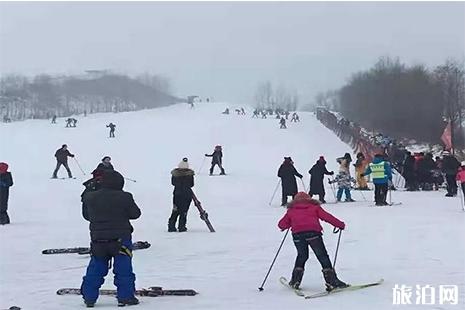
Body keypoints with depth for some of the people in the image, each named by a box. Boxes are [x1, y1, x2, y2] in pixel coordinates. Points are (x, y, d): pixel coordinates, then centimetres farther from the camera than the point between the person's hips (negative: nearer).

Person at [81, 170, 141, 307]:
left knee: (95, 269, 12)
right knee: (123, 268, 5)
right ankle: (125, 296, 5)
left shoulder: (89, 198, 0)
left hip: (97, 239, 3)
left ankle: (89, 297, 14)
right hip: (120, 238, -3)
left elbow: (86, 215, 12)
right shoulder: (124, 197, -11)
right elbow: (135, 213, -2)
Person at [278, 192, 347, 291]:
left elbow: (281, 224, 25)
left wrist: (291, 223, 46)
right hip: (313, 232, -2)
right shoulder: (314, 207, 24)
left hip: (298, 234, 2)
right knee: (322, 256, 5)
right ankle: (332, 281, -2)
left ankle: (295, 281, 21)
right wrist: (340, 224, 21)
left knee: (302, 256, 24)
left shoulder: (291, 210, 27)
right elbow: (326, 217, 13)